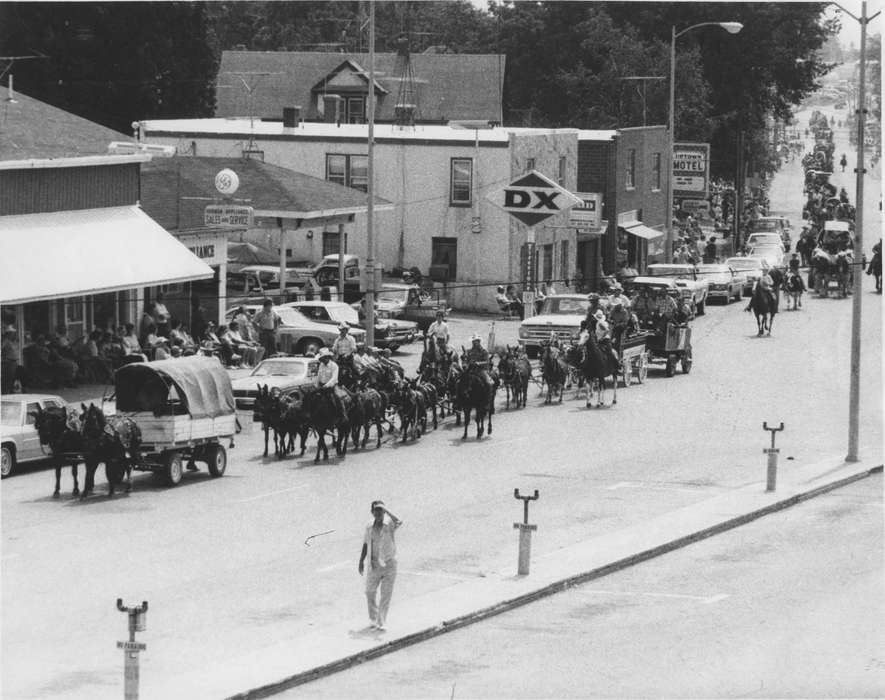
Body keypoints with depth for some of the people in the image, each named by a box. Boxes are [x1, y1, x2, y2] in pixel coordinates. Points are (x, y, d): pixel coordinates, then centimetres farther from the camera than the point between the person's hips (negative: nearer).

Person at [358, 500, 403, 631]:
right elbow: (366, 544, 11)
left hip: (389, 565, -4)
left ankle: (381, 622, 5)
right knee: (370, 592, 12)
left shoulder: (390, 525, -12)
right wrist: (361, 561, 10)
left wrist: (386, 510, -34)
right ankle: (373, 618, 33)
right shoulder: (370, 527, 2)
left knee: (386, 594, -2)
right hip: (374, 565, 4)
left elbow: (399, 522, -36)